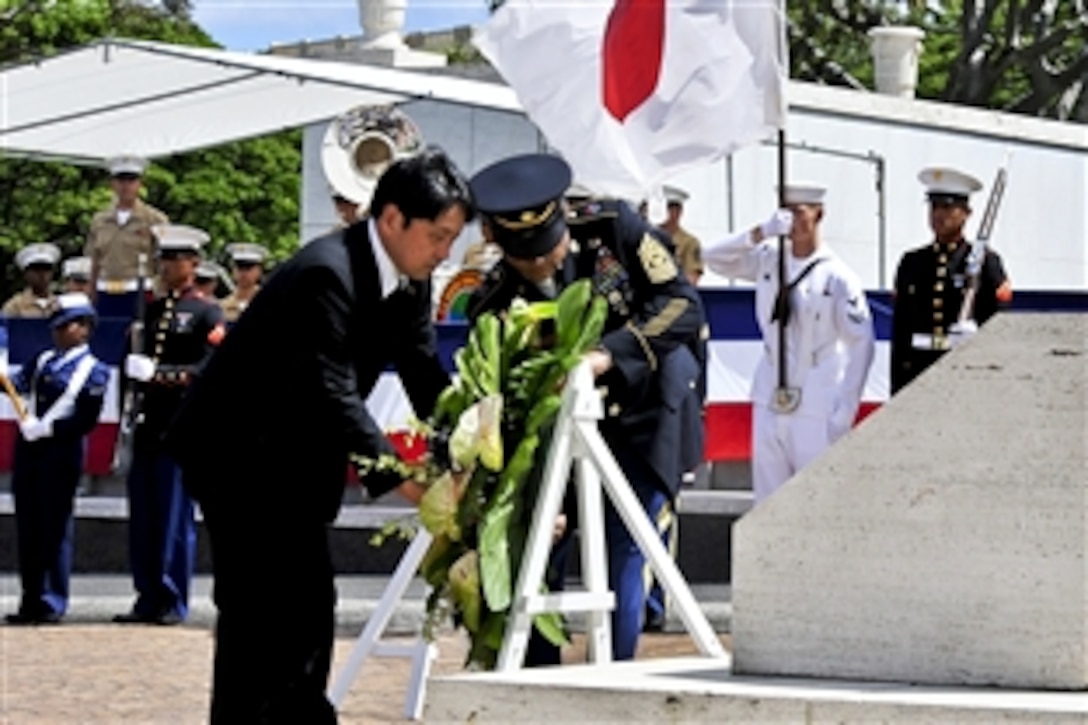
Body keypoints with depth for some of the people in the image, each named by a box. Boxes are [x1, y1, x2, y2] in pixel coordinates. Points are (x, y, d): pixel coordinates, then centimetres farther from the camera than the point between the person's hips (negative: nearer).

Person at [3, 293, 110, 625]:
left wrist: (45, 428, -14)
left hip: (61, 453, -6)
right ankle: (31, 600, 11)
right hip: (29, 449, 6)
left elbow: (86, 420, -9)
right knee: (28, 526, 6)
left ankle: (52, 603, 1)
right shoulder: (43, 360, 17)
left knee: (55, 528, -3)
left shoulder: (94, 371, -1)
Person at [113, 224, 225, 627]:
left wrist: (159, 374, -20)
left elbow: (210, 369, -12)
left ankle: (172, 602, 1)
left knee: (175, 515, -4)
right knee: (142, 514, 5)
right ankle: (148, 598, 11)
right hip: (149, 422, 7)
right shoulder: (154, 310, 17)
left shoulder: (206, 312, -3)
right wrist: (136, 370, 6)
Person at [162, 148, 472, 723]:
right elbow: (334, 395, -34)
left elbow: (428, 380, 1)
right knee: (256, 611, -11)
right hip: (238, 453, -9)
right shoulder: (325, 274, -28)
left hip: (296, 457, 10)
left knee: (307, 606, 10)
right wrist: (404, 481, -39)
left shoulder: (409, 281, 0)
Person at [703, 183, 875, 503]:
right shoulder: (768, 258, 4)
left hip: (816, 409, -5)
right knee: (768, 499, 9)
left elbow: (862, 343, -8)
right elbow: (713, 258, -3)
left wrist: (846, 410, -12)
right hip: (770, 402, 5)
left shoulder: (836, 276, -9)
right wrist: (760, 233, -16)